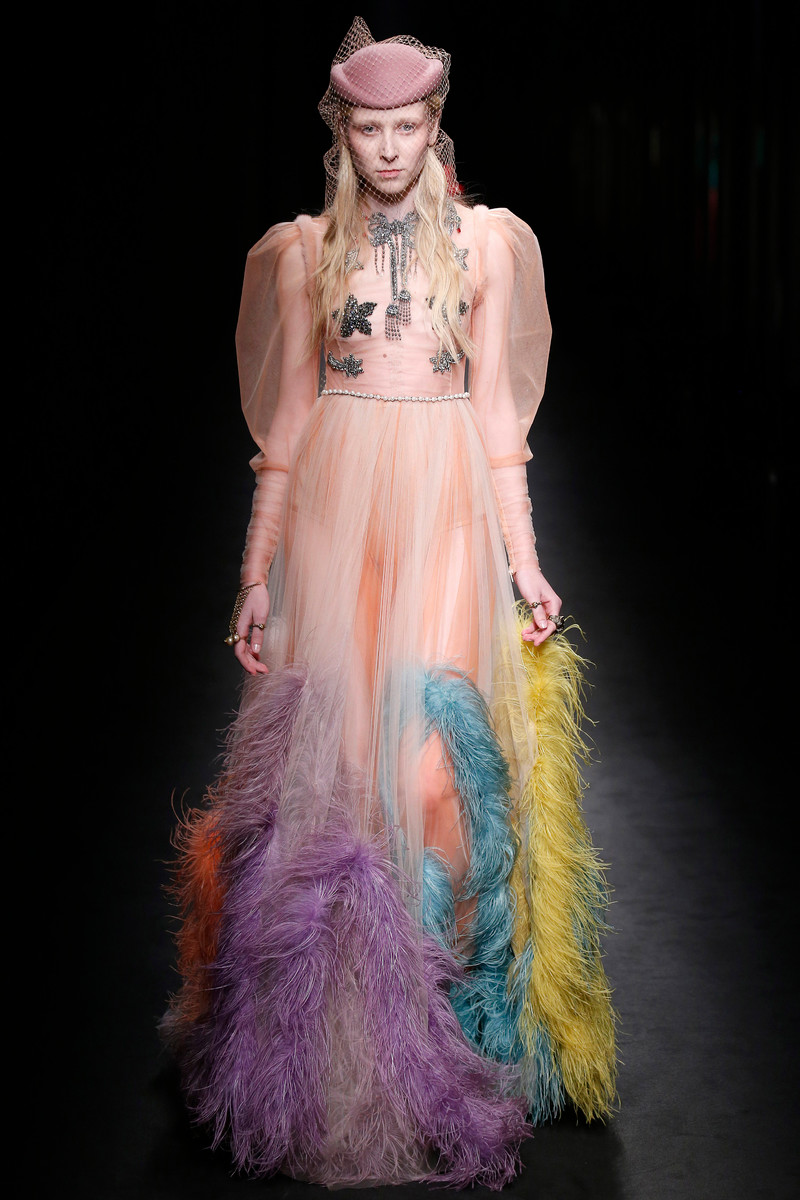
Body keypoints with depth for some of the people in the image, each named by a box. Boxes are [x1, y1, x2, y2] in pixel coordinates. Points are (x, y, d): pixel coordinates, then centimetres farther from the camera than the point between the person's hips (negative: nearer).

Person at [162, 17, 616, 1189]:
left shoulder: (484, 241, 8)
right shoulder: (305, 250, 10)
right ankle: (337, 1055, 11)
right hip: (333, 516, 1)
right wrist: (257, 573, 8)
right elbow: (285, 421, 10)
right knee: (333, 758, -2)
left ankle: (444, 1042, 2)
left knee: (431, 752, -11)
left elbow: (497, 410, 8)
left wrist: (525, 560, 4)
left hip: (448, 516, -1)